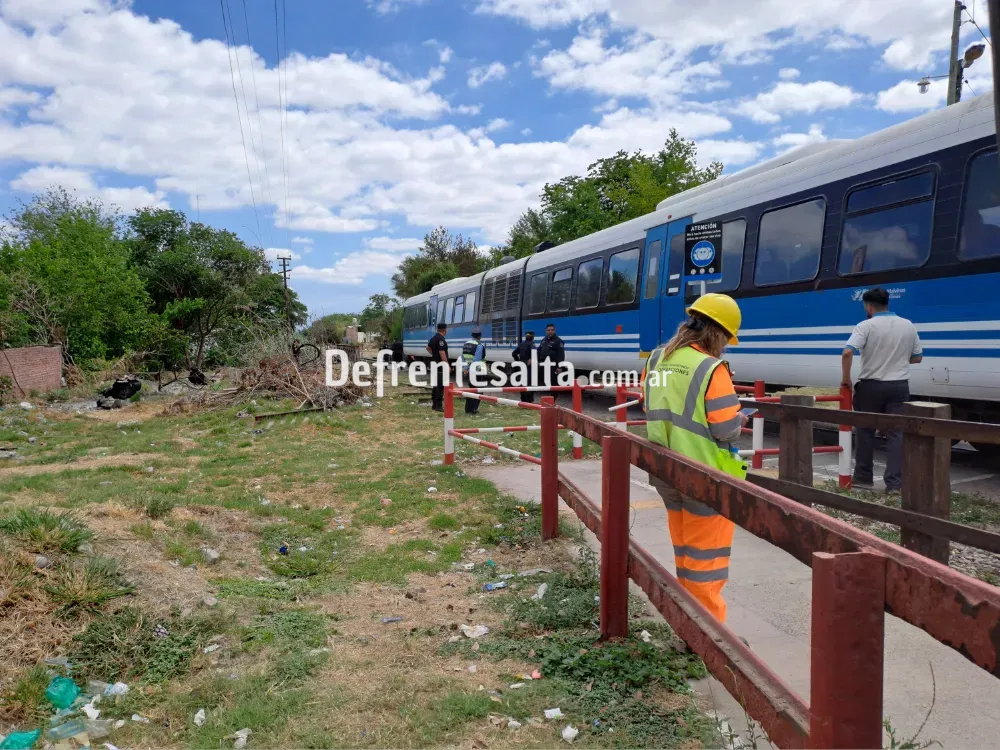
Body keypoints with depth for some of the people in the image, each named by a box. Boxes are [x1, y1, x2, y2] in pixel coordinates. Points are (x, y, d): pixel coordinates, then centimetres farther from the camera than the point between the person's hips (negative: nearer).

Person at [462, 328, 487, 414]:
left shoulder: (466, 344, 10)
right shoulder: (479, 345, -14)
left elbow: (463, 358, 11)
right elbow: (477, 360, -21)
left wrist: (464, 369, 12)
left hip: (467, 371, 8)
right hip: (476, 371, -8)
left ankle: (468, 409, 22)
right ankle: (472, 409, 1)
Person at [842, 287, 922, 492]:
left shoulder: (866, 325, -10)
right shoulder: (908, 326, 6)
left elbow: (848, 352, -22)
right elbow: (917, 357, 13)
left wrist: (845, 378, -10)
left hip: (872, 386, -3)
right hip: (899, 386, 3)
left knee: (866, 431, 10)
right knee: (897, 433, 4)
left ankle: (863, 477, 18)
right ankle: (894, 483, 1)